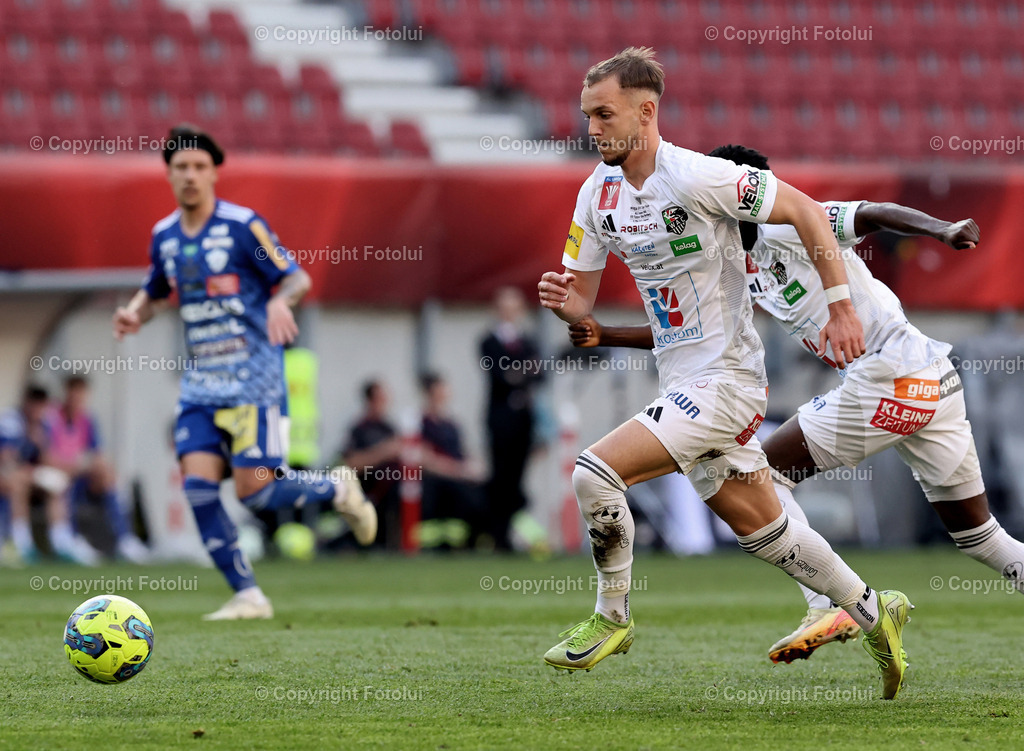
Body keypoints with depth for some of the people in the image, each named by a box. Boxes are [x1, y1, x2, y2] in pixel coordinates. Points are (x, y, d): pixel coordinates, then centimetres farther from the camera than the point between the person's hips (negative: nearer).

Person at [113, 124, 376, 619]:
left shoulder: (242, 226, -8)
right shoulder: (164, 236, 8)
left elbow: (297, 279, -6)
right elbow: (155, 290, 24)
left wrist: (280, 300, -28)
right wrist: (135, 314, 1)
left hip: (253, 379, -5)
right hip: (200, 385, 5)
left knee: (253, 491, -12)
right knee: (197, 483, -11)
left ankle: (339, 489, 19)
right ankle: (248, 596, -3)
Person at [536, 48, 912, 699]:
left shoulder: (696, 177, -19)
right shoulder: (598, 194, 4)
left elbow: (804, 210, -13)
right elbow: (582, 300, 10)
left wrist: (841, 306, -15)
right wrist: (563, 301, -14)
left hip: (725, 380, -8)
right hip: (683, 384, 8)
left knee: (597, 472, -19)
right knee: (762, 529, 16)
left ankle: (612, 618, -1)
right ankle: (874, 614, 32)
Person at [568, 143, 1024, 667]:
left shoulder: (784, 229, -8)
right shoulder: (743, 273, 19)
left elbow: (874, 214, -20)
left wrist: (941, 229, -36)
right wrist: (604, 335, 18)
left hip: (888, 379, -10)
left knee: (765, 471, 0)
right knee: (974, 534, 13)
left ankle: (827, 608, -6)